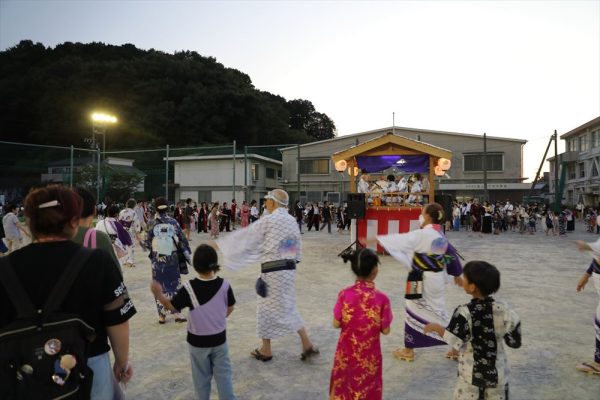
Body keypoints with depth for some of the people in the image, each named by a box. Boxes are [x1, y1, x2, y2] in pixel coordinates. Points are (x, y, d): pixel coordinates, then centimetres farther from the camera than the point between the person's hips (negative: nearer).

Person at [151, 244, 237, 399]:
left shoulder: (189, 288, -22)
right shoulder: (224, 285, -15)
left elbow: (171, 306, -11)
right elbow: (229, 309, -1)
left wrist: (158, 294, 4)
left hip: (197, 341, -1)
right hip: (219, 339, 1)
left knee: (201, 376, 19)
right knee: (223, 373, 16)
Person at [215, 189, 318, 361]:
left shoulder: (268, 220, -13)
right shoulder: (292, 220, 8)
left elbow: (245, 236, -7)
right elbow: (297, 246, 14)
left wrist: (219, 243, 2)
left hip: (273, 271, -7)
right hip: (290, 269, 7)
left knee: (267, 309, 10)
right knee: (288, 308, 18)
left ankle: (266, 350, 24)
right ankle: (307, 344, 15)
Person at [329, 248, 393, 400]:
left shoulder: (344, 294, -16)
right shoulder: (381, 298, -19)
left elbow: (336, 324, -8)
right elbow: (385, 330, -11)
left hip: (346, 352, 2)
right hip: (369, 355, -1)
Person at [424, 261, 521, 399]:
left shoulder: (464, 312, -23)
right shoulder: (502, 309, -11)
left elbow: (454, 341, -26)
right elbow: (514, 342, -4)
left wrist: (436, 327, -13)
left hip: (472, 372, -3)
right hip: (497, 371, 3)